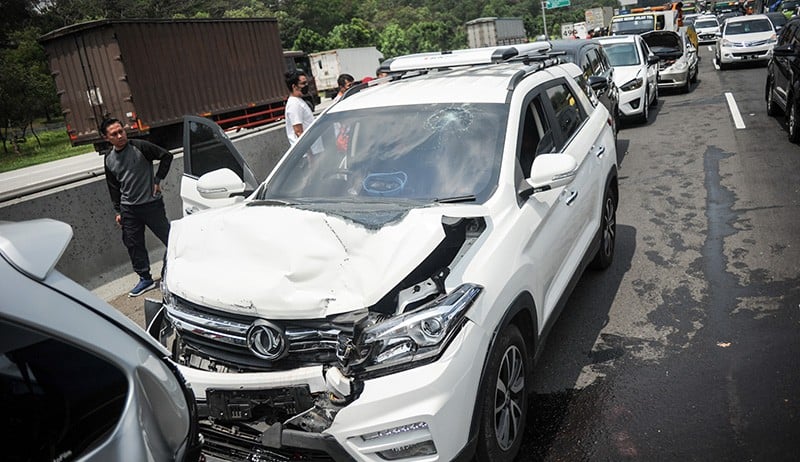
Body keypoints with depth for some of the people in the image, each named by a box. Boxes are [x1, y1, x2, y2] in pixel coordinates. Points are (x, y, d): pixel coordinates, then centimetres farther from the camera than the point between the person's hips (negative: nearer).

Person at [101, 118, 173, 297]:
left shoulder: (140, 147, -11)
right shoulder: (109, 159, 5)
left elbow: (166, 156, -5)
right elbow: (113, 187, 13)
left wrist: (158, 180, -7)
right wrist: (118, 211, 11)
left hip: (151, 203, -5)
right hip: (128, 209, 5)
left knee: (169, 237, 1)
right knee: (133, 245, 9)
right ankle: (145, 279, 22)